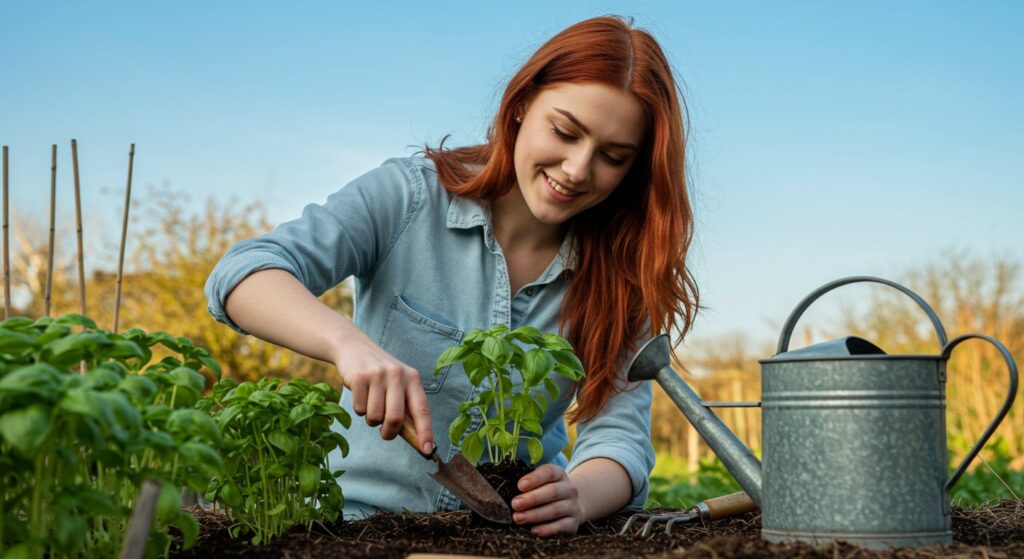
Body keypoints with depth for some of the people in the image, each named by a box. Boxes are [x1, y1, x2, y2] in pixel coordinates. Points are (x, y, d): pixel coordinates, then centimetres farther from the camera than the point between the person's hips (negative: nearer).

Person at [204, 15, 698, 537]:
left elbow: (619, 435, -10)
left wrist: (576, 495, -33)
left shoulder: (621, 272, -3)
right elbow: (243, 273, -19)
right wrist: (350, 343, -38)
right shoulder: (408, 197, -10)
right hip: (365, 516, -2)